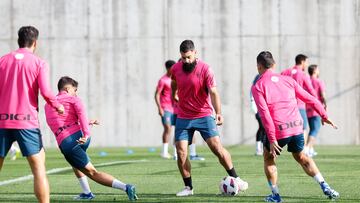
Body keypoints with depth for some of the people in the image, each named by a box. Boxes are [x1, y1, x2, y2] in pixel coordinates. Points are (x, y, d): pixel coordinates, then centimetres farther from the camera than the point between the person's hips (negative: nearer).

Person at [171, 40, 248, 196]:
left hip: (204, 115, -3)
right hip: (183, 118, 3)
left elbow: (213, 92, -19)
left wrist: (218, 113, -31)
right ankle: (188, 187, 7)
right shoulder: (176, 69, -1)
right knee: (181, 153, -5)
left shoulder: (205, 69, -13)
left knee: (217, 147, -10)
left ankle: (235, 178, 5)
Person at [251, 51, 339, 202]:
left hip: (278, 130, -4)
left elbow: (265, 114, -12)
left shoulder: (257, 87, -2)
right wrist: (324, 116, 22)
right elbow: (310, 99, 12)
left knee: (268, 159, 22)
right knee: (300, 157, 25)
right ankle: (325, 187, 12)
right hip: (297, 126, 4)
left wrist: (272, 139, -15)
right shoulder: (287, 80, 12)